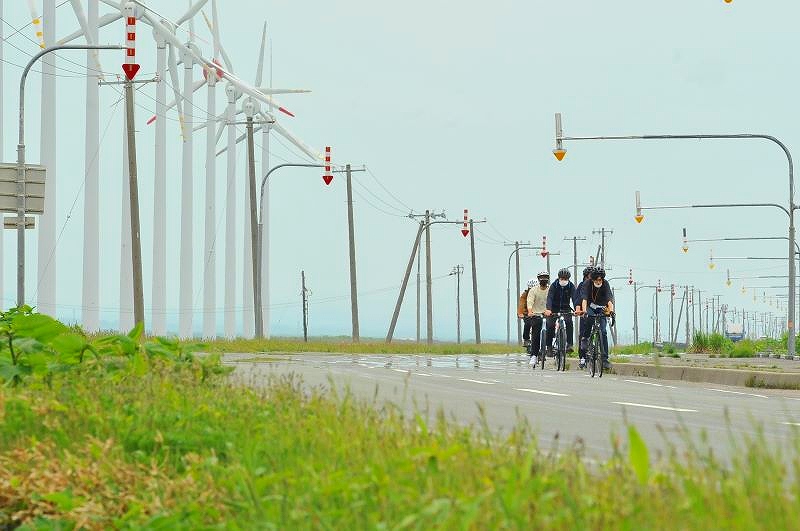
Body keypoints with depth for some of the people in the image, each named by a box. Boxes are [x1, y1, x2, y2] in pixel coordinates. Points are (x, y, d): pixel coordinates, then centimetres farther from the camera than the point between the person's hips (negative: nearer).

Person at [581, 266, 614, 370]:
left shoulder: (605, 284, -17)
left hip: (601, 309, 0)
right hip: (590, 307, 0)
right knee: (591, 317, -35)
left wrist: (611, 310, -45)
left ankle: (605, 358, -15)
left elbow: (609, 299, -28)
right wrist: (584, 311, -45)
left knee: (603, 331, -13)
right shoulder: (588, 284, -18)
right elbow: (584, 299, -28)